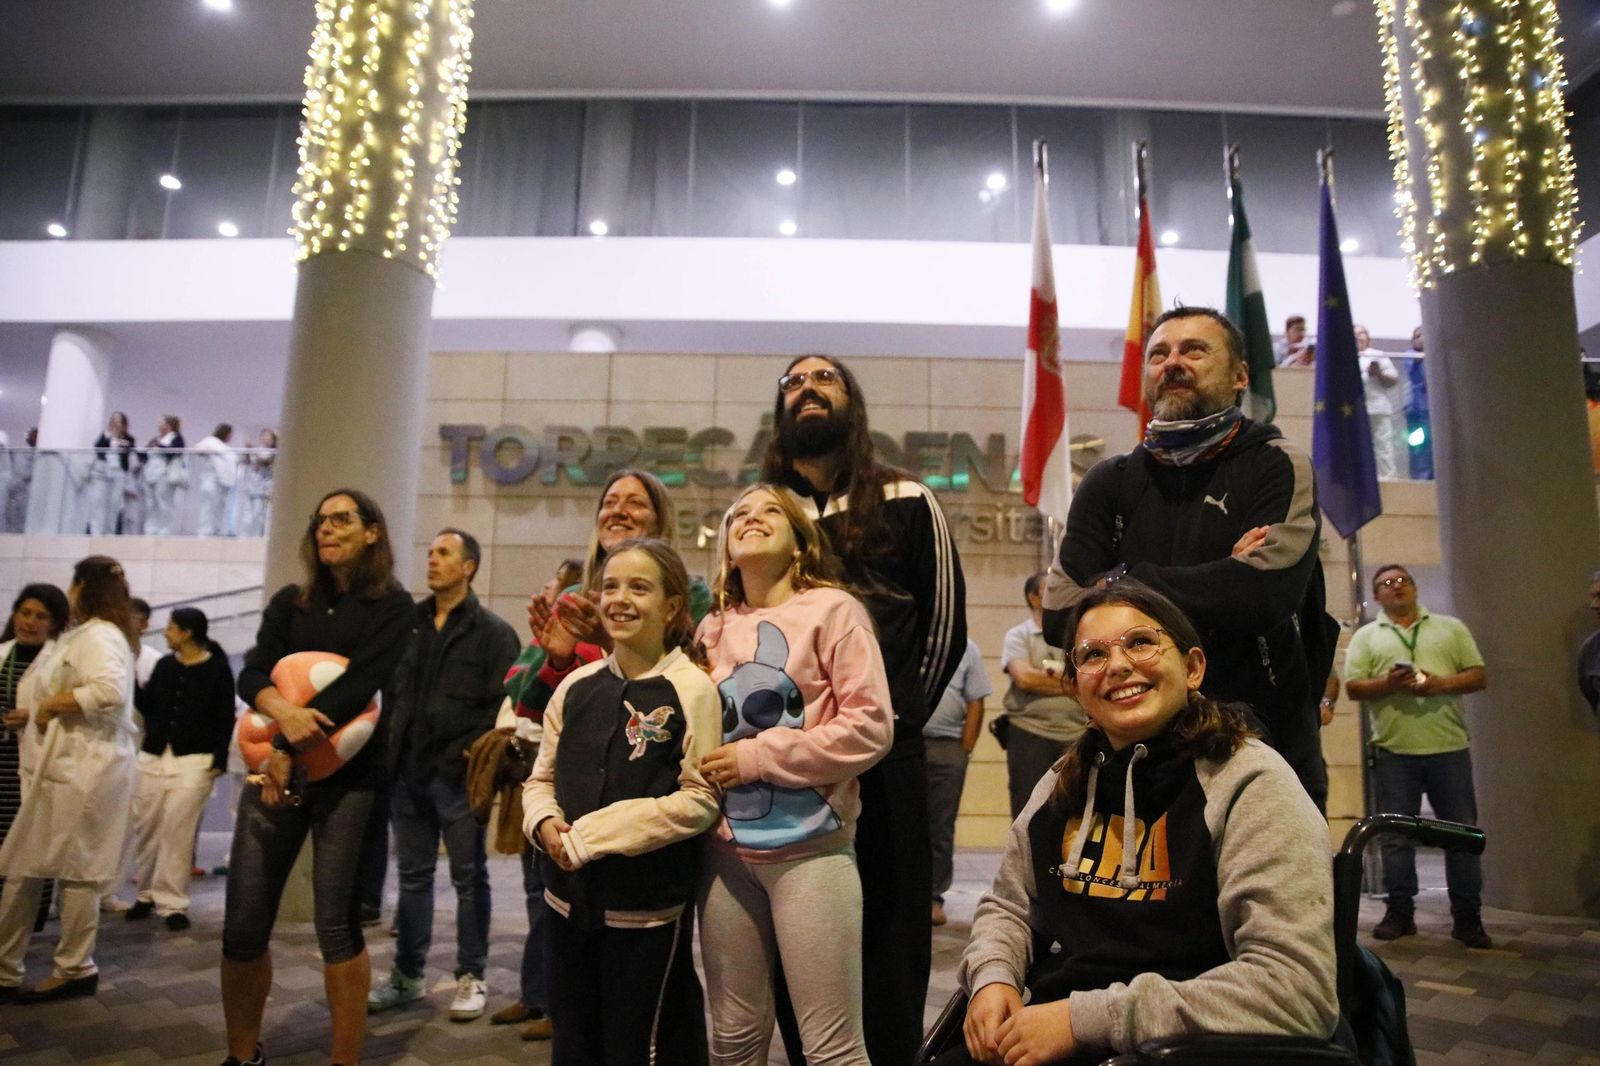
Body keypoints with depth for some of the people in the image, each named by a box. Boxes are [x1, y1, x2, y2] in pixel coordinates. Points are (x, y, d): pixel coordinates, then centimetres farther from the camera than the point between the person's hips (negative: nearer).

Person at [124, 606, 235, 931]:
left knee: (177, 832, -4)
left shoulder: (217, 669, -4)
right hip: (153, 756, 5)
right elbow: (146, 706, 9)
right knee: (145, 828, 9)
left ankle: (172, 903, 3)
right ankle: (146, 893, 23)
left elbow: (225, 718, -6)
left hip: (194, 760, -5)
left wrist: (219, 759, -11)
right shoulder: (164, 665, 11)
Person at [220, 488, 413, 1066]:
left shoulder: (392, 604, -1)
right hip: (276, 765, 4)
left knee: (336, 923, -2)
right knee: (243, 923, 4)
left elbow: (359, 684, -12)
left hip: (349, 775, -4)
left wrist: (289, 750, -18)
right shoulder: (290, 601, 12)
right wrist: (283, 712, -21)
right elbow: (252, 675, 1)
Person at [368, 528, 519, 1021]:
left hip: (459, 775, -5)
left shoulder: (493, 632, -4)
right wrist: (391, 748, 4)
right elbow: (393, 690, 15)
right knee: (413, 876, 15)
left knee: (469, 878, 6)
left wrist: (473, 757, -16)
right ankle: (407, 974, 27)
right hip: (408, 772, 5)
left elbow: (504, 705, -10)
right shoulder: (409, 624, 12)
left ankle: (471, 977, 18)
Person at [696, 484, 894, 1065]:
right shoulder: (714, 628, 11)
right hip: (726, 851, 5)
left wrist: (756, 757, -13)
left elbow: (870, 727, -13)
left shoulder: (832, 609, -4)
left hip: (810, 847, -4)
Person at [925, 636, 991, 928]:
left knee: (940, 825, 5)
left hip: (947, 747, 1)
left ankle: (933, 896, 15)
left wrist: (965, 749, -1)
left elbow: (975, 704, 6)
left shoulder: (966, 647, 8)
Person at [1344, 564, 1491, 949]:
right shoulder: (1366, 636, 9)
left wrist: (1441, 683, -12)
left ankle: (1467, 917, 15)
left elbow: (1478, 675, 6)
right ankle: (1400, 912, 14)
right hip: (1393, 752, 0)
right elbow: (1353, 686, 2)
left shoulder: (1451, 627, 13)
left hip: (1449, 748, 1)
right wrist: (1388, 684, -16)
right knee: (1396, 837, 4)